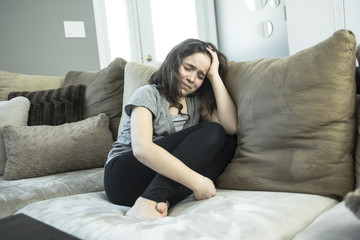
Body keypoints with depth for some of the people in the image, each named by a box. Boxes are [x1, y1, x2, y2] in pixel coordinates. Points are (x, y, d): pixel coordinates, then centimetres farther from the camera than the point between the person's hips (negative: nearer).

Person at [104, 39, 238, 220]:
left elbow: (230, 127, -7)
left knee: (228, 142, -14)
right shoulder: (148, 95, -7)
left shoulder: (197, 101, 12)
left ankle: (164, 201, -28)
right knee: (211, 133, -19)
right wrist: (195, 181, -31)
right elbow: (141, 148, -25)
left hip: (163, 178, 6)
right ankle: (146, 203, -33)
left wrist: (214, 75, -4)